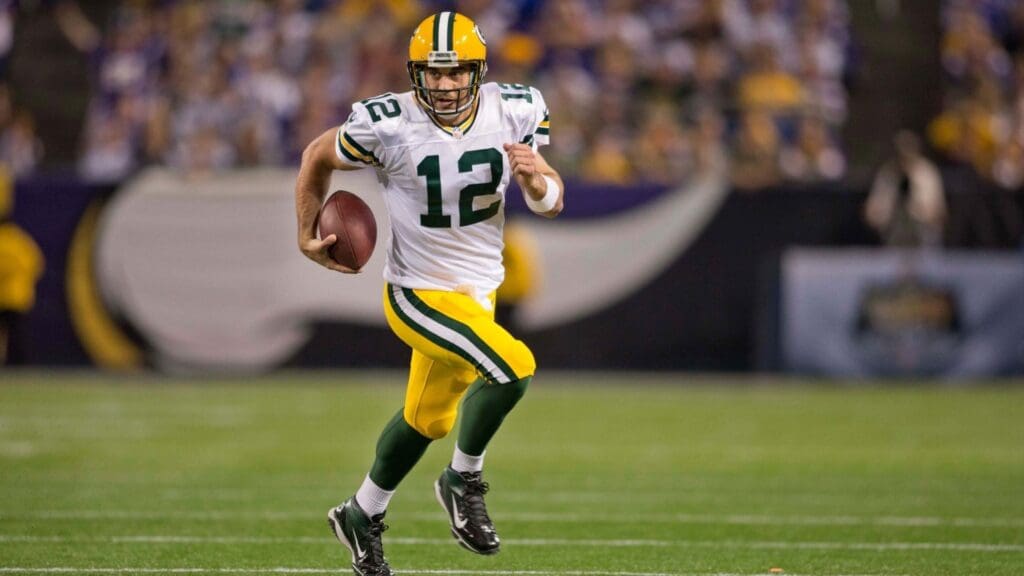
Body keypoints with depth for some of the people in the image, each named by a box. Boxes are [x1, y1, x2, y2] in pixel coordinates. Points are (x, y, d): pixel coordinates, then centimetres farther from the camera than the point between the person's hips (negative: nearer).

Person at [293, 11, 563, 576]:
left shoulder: (514, 111, -10)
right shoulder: (387, 125, -21)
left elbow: (551, 205, -2)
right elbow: (318, 158, -2)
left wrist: (536, 178, -23)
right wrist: (306, 235, 2)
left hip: (476, 290, 6)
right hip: (419, 292, -6)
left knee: (427, 419, 21)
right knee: (512, 368, -26)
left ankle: (362, 516, 44)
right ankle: (463, 482, -3)